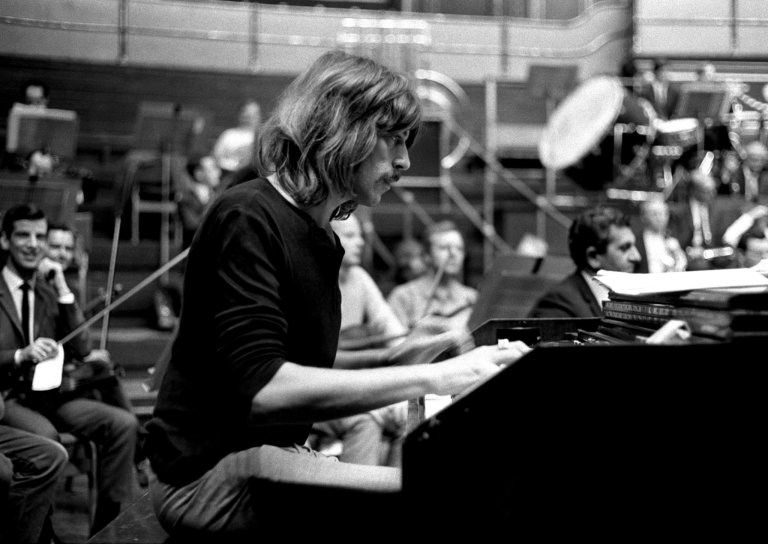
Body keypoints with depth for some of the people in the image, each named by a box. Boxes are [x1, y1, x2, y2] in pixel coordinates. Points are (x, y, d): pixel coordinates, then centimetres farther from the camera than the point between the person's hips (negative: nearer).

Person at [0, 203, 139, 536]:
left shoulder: (48, 293, 14)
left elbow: (80, 351, 5)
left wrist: (63, 290, -3)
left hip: (48, 394, 5)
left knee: (124, 424, -15)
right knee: (45, 437, -37)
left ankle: (110, 524, -8)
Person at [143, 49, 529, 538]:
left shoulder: (317, 234, 15)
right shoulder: (247, 219, -14)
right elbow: (261, 390, -27)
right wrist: (433, 378, -29)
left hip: (271, 453, 9)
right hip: (215, 475, -9)